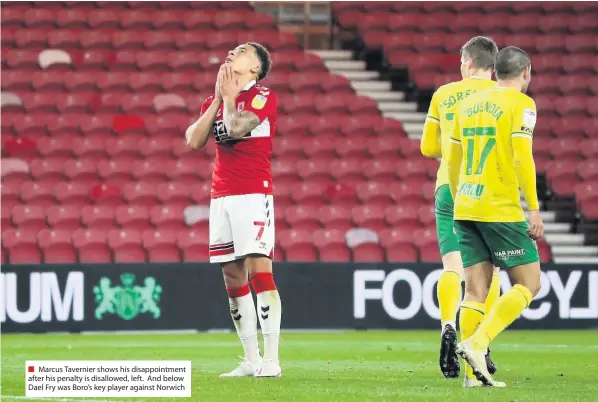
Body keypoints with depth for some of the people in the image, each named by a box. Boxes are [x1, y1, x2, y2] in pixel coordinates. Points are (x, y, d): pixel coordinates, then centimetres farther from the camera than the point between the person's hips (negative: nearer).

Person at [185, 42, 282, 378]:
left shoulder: (263, 98, -4)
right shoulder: (215, 100, 16)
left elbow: (236, 128, -20)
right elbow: (194, 140, 4)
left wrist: (230, 96, -3)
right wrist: (218, 99, 2)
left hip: (254, 193, -7)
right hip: (221, 196, 7)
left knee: (259, 269, -14)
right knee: (233, 276, 5)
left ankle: (271, 359, -15)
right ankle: (251, 360, 10)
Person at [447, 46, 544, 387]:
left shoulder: (469, 104, 16)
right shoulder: (520, 103, -4)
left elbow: (452, 161, 19)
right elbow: (522, 158, -14)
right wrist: (534, 209, -13)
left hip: (466, 208, 7)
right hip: (502, 210, -7)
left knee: (476, 291, 5)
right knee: (529, 284, 1)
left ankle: (473, 373, -1)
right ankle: (477, 343, -16)